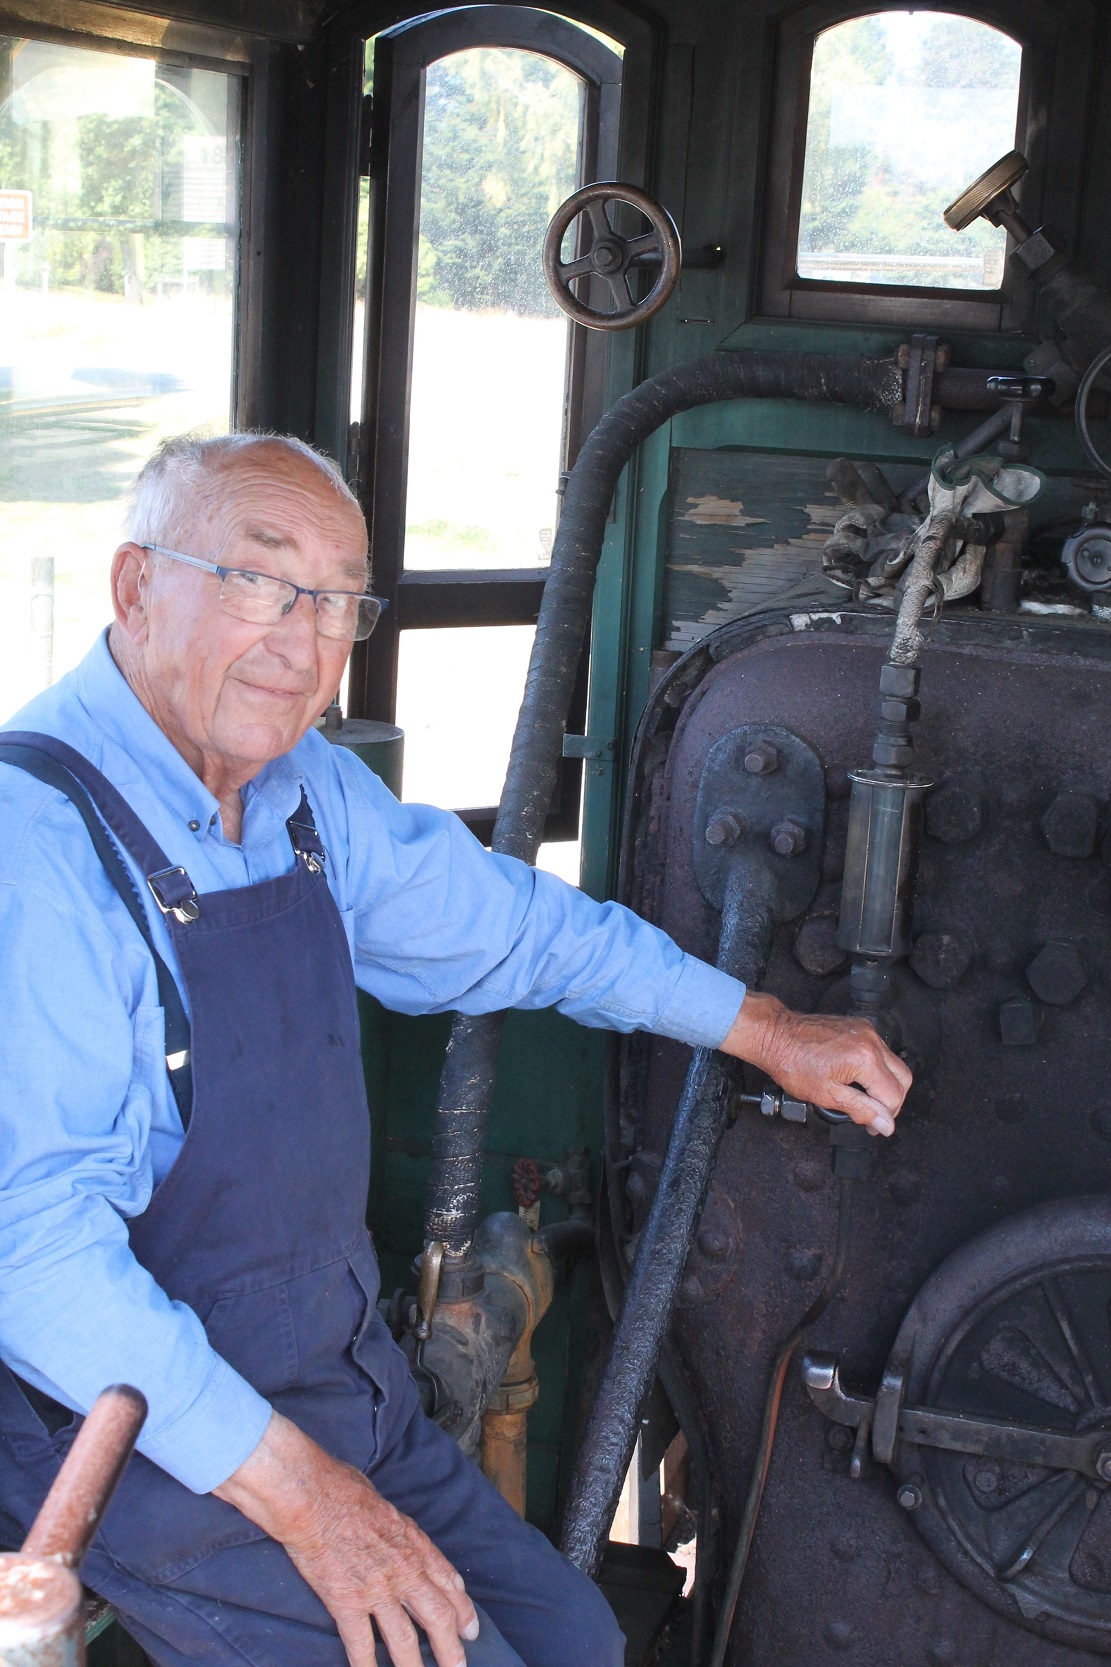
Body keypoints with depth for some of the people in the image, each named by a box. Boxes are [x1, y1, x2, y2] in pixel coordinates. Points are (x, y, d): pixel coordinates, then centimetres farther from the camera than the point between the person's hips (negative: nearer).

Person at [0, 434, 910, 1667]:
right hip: (153, 1453, -7)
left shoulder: (309, 794, 3)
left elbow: (508, 926, 19)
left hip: (343, 1380, 8)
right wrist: (293, 1492, -23)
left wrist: (769, 1033, 22)